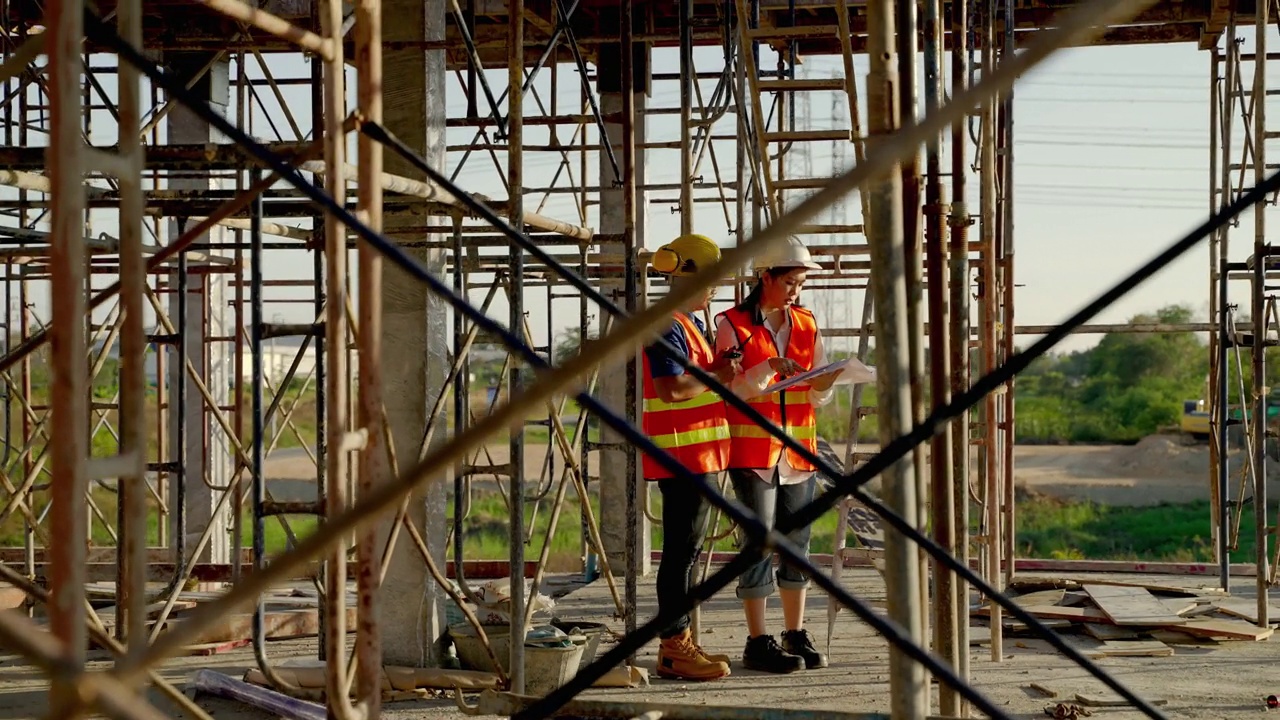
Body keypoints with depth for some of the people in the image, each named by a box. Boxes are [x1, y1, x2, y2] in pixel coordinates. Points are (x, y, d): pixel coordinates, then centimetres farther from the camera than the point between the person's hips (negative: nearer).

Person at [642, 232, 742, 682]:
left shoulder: (685, 325, 20)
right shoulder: (669, 326, -14)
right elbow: (670, 388, -25)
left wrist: (719, 370, 10)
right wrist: (718, 375, -13)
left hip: (696, 455, 11)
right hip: (682, 455, -11)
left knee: (686, 550, 13)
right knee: (681, 550, -7)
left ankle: (678, 643, 18)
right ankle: (674, 650, -4)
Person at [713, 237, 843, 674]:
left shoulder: (806, 325, 12)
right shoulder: (733, 325, -4)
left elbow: (818, 396, 12)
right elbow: (726, 389, -9)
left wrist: (826, 380, -10)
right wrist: (769, 369, -21)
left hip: (799, 449, 5)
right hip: (752, 450, -5)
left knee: (797, 542, 10)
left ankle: (796, 635, 19)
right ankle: (758, 642, 3)